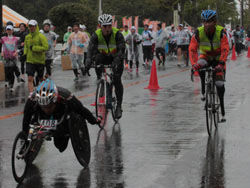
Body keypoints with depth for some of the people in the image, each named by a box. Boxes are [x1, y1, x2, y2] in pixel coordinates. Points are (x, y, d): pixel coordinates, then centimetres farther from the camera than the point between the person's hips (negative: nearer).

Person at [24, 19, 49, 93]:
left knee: (41, 78, 14)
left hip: (40, 61, -3)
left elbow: (46, 47, -19)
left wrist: (34, 48, -20)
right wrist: (25, 54, 6)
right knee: (30, 79, -10)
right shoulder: (27, 37, 8)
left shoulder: (41, 36, -10)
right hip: (30, 61, 3)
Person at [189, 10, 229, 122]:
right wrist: (194, 64, -41)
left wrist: (220, 64, -46)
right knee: (200, 66, -35)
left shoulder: (221, 32, -26)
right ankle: (204, 91, -14)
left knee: (220, 84, -11)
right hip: (205, 55, 1)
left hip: (218, 57, -1)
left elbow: (225, 49, -32)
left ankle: (222, 111, 0)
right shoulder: (198, 33, -22)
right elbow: (192, 49, -25)